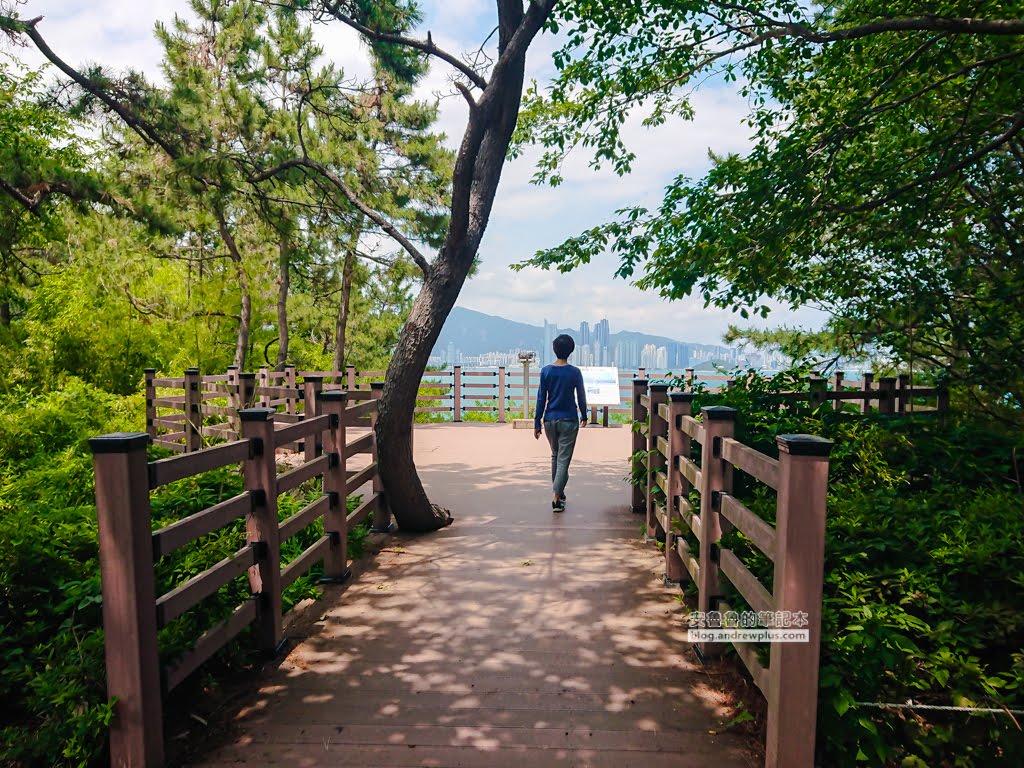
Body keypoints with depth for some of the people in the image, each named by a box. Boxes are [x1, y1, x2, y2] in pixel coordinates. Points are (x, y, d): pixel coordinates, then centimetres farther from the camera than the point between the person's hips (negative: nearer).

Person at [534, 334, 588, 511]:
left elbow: (541, 399, -3)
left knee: (555, 456, 20)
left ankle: (558, 492, 30)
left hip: (550, 420, 3)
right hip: (568, 421, -3)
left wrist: (537, 423, 2)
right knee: (563, 460, -1)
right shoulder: (575, 372, -8)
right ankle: (556, 498, -9)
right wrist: (584, 416, 17)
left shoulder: (546, 371, -4)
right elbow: (581, 397, 1)